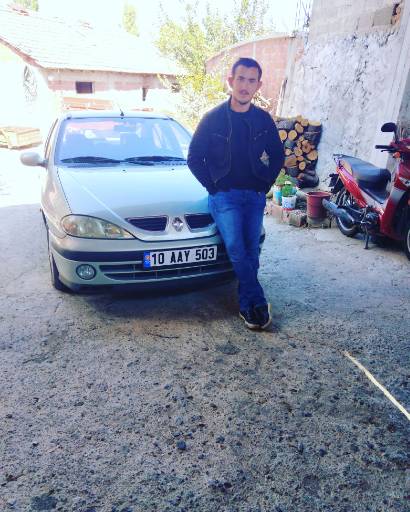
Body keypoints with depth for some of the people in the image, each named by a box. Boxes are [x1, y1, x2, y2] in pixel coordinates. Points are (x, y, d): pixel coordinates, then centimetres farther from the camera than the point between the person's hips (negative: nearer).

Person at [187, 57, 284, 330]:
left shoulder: (263, 119, 5)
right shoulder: (213, 118, -2)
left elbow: (277, 155, 16)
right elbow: (194, 158, 2)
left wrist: (267, 182, 5)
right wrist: (213, 186, -4)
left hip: (255, 195, 3)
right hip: (225, 195, -3)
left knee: (251, 253, 2)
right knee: (237, 251, -16)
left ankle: (247, 306, 15)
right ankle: (259, 303, -4)